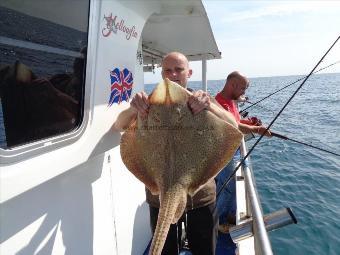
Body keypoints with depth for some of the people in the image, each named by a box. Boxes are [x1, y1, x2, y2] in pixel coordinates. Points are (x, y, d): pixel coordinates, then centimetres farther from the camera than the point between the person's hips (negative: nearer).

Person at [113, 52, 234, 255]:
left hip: (202, 195, 1)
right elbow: (119, 126, -14)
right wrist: (133, 109, -36)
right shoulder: (152, 103, -2)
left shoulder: (203, 101, -1)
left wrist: (210, 105, -37)